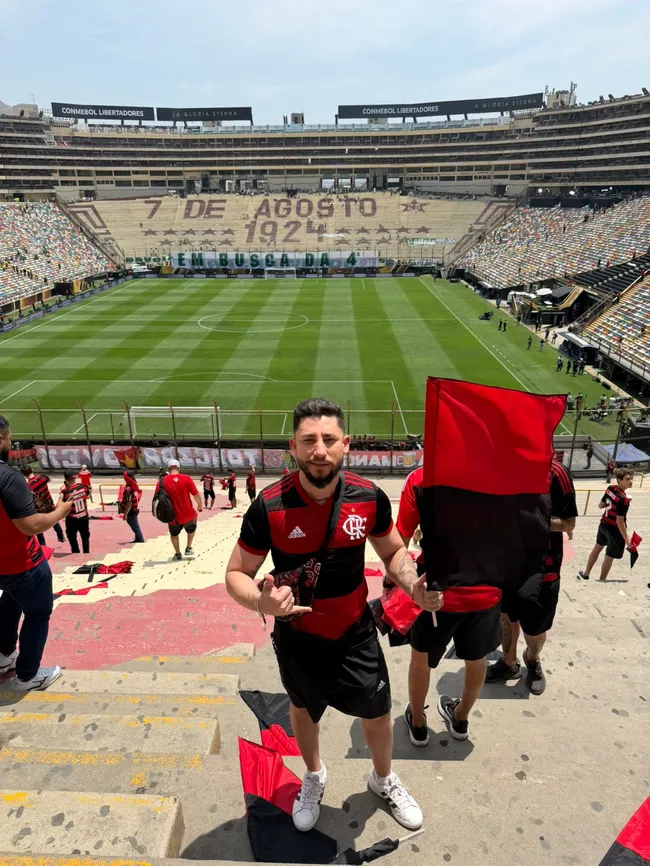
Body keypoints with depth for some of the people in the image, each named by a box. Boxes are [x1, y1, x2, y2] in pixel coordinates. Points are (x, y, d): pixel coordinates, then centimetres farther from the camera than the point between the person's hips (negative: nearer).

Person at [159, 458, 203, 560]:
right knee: (191, 529, 33)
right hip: (188, 514, -1)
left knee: (174, 534, 29)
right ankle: (188, 548, 34)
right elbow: (196, 495, -9)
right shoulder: (186, 478, -12)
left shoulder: (162, 481, -9)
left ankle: (178, 554, 37)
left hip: (173, 516, 1)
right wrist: (200, 505, 9)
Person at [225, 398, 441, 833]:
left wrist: (414, 586, -21)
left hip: (356, 633, 1)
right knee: (304, 710, 26)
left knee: (377, 712, 19)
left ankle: (384, 778, 54)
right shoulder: (268, 507, -25)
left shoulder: (369, 497, -18)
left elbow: (393, 552, -1)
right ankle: (314, 776, 59)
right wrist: (261, 602, -37)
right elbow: (236, 574, -15)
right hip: (298, 637, 0)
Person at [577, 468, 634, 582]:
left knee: (597, 548, 27)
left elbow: (600, 505, 7)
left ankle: (586, 574, 42)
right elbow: (620, 521, -25)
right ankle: (601, 580, 27)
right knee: (609, 557, 11)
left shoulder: (610, 488, -6)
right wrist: (626, 538, -18)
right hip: (615, 530, -8)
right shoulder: (624, 499, -29)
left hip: (604, 524, 8)